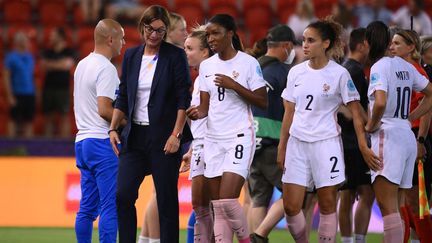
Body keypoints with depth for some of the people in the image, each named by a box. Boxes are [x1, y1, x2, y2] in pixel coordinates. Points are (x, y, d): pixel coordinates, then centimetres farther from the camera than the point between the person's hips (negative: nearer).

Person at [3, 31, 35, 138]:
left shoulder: (29, 56, 12)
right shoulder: (11, 57, -5)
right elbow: (6, 77, -7)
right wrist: (10, 96, -13)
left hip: (30, 94, 6)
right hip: (17, 94, -6)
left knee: (29, 120, 6)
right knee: (14, 120, -3)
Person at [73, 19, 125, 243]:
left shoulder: (82, 65, 16)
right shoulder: (106, 69, -13)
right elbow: (104, 110, -20)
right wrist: (129, 122, -10)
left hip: (82, 140, 9)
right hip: (103, 141, -9)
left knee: (87, 208, 10)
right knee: (110, 206, -8)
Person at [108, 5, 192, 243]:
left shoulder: (175, 56, -4)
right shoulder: (131, 56, 9)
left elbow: (183, 99, -7)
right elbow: (123, 97, 15)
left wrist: (176, 135, -14)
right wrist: (113, 128, 6)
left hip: (164, 137, -4)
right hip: (135, 135, 4)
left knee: (166, 199, 0)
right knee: (123, 194, -4)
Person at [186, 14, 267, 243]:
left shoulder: (248, 63, -5)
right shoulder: (206, 65, 10)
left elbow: (262, 102, -7)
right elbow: (206, 105, 11)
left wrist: (234, 85, -16)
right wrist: (198, 112, -12)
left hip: (240, 137, -5)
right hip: (213, 138, 6)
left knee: (227, 200, -16)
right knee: (218, 206, 2)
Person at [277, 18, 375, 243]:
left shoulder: (339, 74, -5)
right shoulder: (296, 72, 7)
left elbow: (355, 111, -4)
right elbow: (289, 112, 13)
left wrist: (363, 144, -12)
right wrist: (282, 147, 10)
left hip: (325, 143, -4)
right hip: (297, 142, 4)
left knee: (327, 205, 0)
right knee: (291, 206, -1)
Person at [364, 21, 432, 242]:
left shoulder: (379, 67, -10)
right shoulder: (405, 66, 13)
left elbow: (380, 102, -27)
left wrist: (371, 125, -10)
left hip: (388, 136, -8)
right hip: (407, 135, 8)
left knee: (387, 205, -12)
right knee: (390, 205, 13)